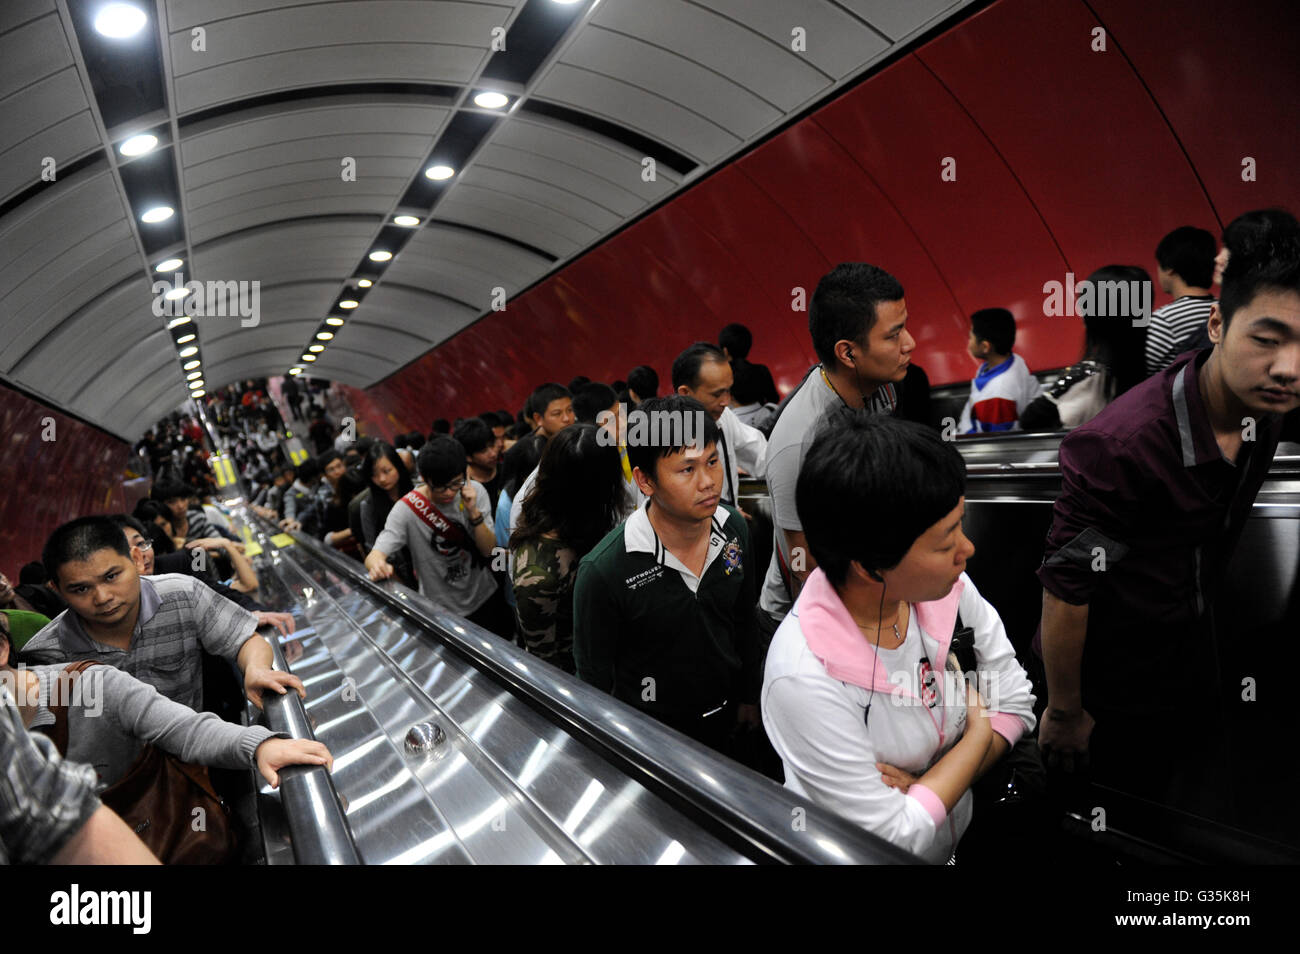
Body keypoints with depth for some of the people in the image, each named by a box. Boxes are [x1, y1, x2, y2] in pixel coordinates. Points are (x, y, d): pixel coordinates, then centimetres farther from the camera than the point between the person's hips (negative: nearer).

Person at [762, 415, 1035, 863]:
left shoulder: (948, 586, -12)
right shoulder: (804, 678, -28)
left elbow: (1016, 704, -1)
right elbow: (892, 842, -20)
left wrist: (926, 788, -15)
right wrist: (979, 732, -12)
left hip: (964, 834, 5)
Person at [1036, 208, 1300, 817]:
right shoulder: (1120, 445, -35)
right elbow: (1064, 589, -26)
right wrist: (1063, 712, -16)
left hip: (1198, 668, 7)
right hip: (1119, 690, -7)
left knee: (1204, 812, 25)